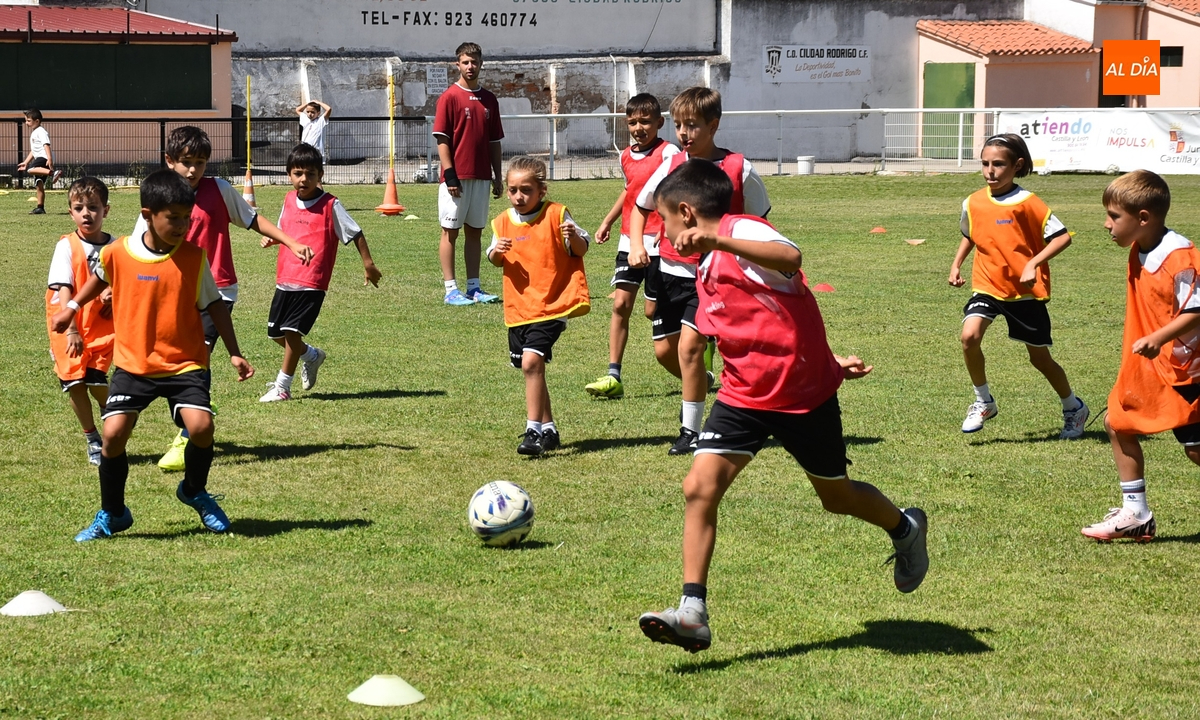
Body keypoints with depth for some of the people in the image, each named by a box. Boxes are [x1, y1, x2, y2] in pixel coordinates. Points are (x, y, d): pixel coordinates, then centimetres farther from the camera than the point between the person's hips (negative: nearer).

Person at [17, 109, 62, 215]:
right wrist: (25, 162, 27)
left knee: (29, 170, -34)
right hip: (39, 159, 10)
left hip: (44, 158, -10)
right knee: (39, 185, 7)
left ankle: (52, 173, -45)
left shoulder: (41, 132, -6)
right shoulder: (33, 133, 26)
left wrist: (49, 159, -31)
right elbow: (33, 151, 33)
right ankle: (40, 208, 9)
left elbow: (46, 145, -19)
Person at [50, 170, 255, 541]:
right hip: (132, 364, 0)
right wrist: (72, 307, 21)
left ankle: (195, 491, 12)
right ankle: (111, 514, 11)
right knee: (113, 433, -12)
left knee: (201, 426, -20)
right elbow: (101, 277, 18)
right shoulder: (117, 253, -6)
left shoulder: (194, 256, -6)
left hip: (184, 363, 0)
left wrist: (234, 353, 2)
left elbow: (214, 304, 4)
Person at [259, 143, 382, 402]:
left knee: (292, 331, -12)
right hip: (285, 279, 7)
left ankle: (282, 387, 0)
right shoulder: (289, 201, 8)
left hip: (312, 282, -6)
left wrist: (368, 264, -4)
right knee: (275, 332, 11)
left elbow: (355, 233, -3)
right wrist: (271, 238, 3)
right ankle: (311, 356, 39)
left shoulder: (330, 206, -9)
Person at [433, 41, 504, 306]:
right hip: (456, 178, -5)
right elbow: (442, 140, -8)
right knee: (450, 232, -1)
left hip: (481, 177, 5)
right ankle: (451, 289, 0)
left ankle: (474, 287, 13)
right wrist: (450, 175, -15)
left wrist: (497, 176, 11)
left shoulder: (489, 100, 12)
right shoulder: (450, 97, -4)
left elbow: (494, 141, 15)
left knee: (475, 232, 9)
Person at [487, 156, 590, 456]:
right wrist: (496, 252, -9)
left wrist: (573, 236, -26)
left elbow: (581, 249, -4)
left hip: (550, 305, -6)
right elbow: (496, 261, 14)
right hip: (517, 310, 6)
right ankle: (548, 429, 28)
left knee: (531, 361, -21)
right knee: (531, 367, 14)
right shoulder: (503, 222, 5)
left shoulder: (556, 214, -8)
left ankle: (534, 430, -16)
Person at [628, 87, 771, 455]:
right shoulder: (671, 166, -1)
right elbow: (642, 206, 15)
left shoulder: (738, 170, -11)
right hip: (672, 270, 5)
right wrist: (636, 244, -2)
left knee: (689, 344, -17)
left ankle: (691, 430, -6)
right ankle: (701, 384, 41)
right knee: (664, 349, 9)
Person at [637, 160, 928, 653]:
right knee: (699, 487, -13)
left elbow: (790, 259, -37)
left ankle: (905, 528, 44)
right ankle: (692, 612, -13)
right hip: (743, 396, 7)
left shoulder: (741, 229, -14)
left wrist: (718, 239, -47)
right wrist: (826, 362, 19)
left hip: (804, 395, -7)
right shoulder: (706, 278, 13)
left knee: (836, 497, 12)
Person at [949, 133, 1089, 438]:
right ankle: (983, 402, -3)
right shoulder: (973, 203, -1)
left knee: (1040, 357, 8)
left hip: (1026, 291, -3)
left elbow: (1062, 237, -16)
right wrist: (956, 265, 9)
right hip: (987, 286, 3)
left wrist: (1033, 264, -25)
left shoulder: (1027, 203, -15)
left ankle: (1074, 408, 33)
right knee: (969, 336, -23)